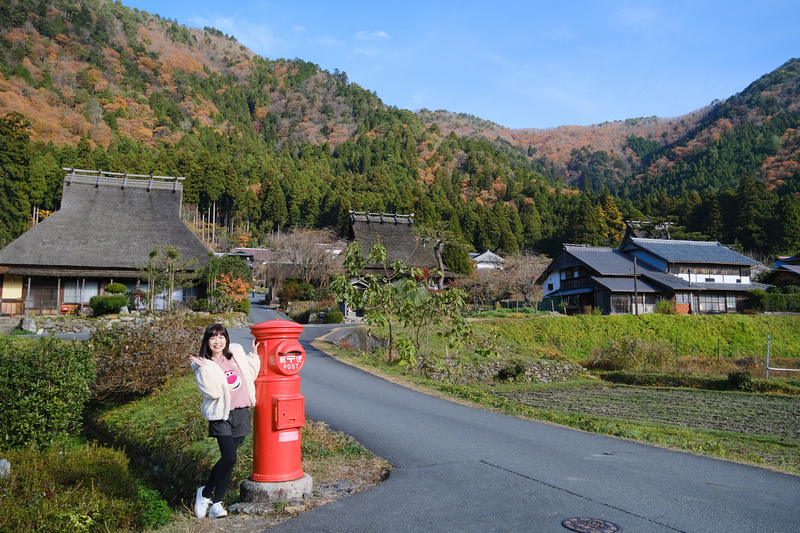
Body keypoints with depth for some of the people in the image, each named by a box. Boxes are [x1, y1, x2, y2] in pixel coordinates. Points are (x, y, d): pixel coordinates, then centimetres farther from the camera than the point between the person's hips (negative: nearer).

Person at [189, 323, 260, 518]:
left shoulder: (237, 353, 6)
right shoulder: (203, 366, -7)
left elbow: (249, 375, 20)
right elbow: (213, 392, -20)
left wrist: (253, 355, 12)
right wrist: (206, 368, -23)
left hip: (241, 414, 5)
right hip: (221, 416, -5)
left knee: (229, 461, 6)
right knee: (229, 458, -15)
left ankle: (216, 504, 15)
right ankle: (205, 493, 9)